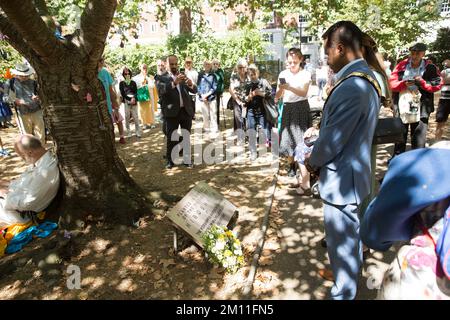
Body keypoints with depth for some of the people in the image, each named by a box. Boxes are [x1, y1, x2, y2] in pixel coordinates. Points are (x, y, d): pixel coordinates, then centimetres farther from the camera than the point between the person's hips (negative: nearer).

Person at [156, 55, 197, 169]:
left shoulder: (184, 77, 11)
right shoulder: (162, 78, 1)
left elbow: (194, 91, 0)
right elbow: (161, 90, -19)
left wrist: (191, 84, -24)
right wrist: (174, 83, -34)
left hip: (186, 111, 3)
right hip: (172, 112, -3)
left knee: (187, 137, 10)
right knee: (171, 138, 5)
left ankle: (187, 159, 20)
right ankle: (170, 160, 16)